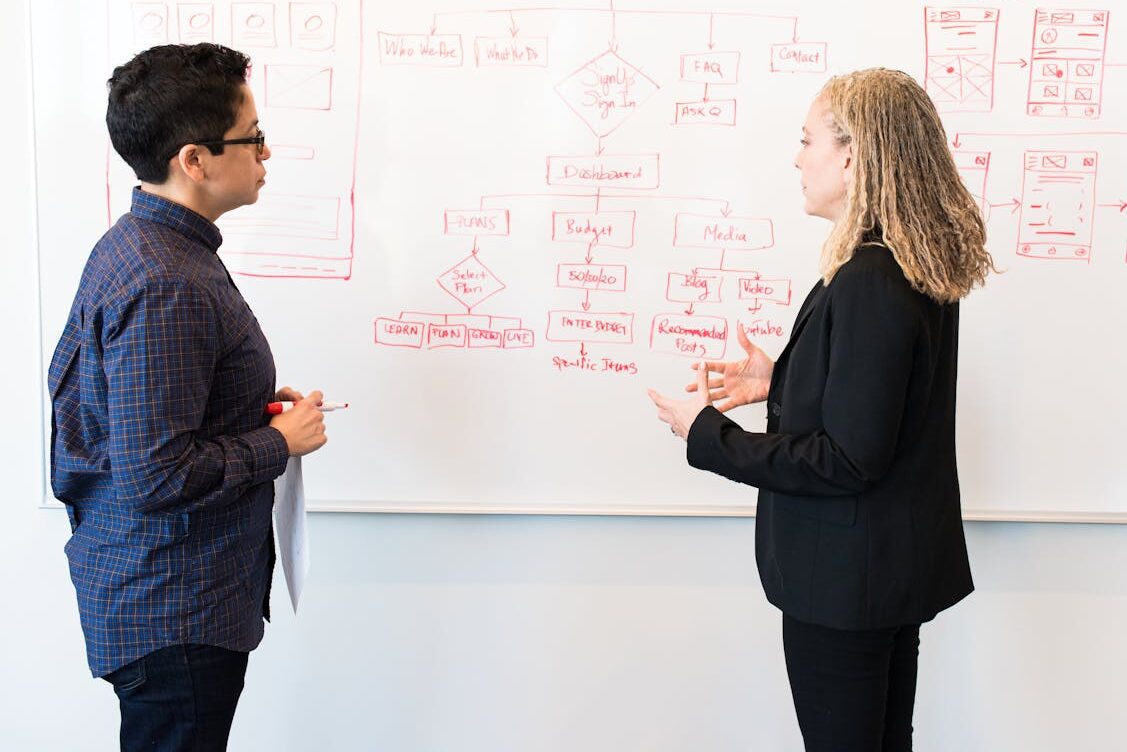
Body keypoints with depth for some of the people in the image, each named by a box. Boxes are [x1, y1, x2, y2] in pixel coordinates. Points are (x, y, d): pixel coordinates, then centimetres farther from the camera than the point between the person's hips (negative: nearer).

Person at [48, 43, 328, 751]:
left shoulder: (128, 245, 7)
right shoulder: (165, 286, -26)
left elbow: (69, 386, 17)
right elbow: (157, 476, -29)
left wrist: (253, 407, 9)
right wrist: (280, 441, -14)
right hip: (175, 614, -10)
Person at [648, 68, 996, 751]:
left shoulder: (867, 282, -26)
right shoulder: (924, 267, 4)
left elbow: (847, 460, -25)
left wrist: (707, 433, -18)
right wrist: (781, 377, 8)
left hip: (845, 579, -9)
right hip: (902, 565, 9)